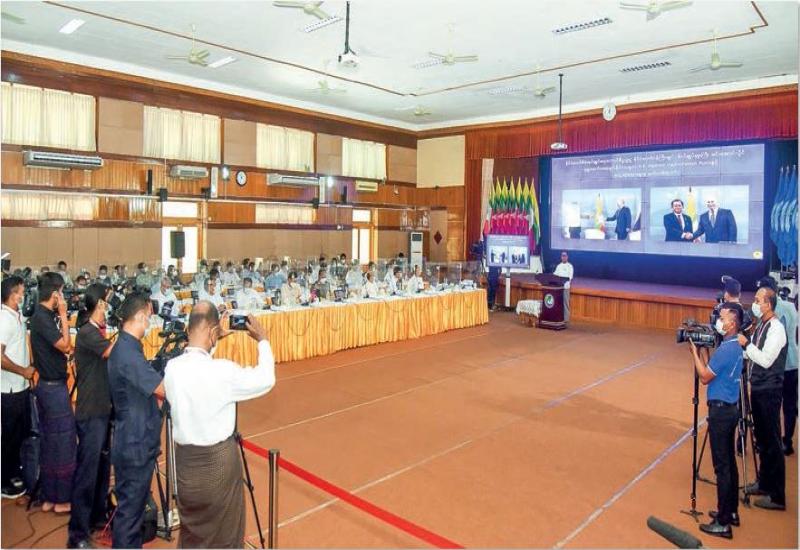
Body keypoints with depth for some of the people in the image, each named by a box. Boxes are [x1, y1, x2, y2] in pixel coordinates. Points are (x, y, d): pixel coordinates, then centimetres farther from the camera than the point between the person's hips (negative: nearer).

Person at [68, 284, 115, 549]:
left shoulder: (98, 331, 11)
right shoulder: (87, 332, -17)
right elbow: (114, 352, -29)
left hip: (103, 409, 9)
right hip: (91, 413, -9)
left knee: (102, 466, 17)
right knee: (87, 470, -3)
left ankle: (97, 515, 30)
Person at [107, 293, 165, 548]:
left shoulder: (123, 347, 8)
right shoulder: (128, 353, -24)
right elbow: (164, 390, -25)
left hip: (133, 441, 10)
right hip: (136, 445, -10)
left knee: (133, 505, 22)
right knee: (130, 508, 4)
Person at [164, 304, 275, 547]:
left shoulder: (171, 367, -7)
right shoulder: (222, 371, -23)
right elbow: (266, 379, -9)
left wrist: (213, 342, 14)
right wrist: (263, 341, 2)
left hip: (184, 459, 6)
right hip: (217, 460, -5)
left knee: (191, 532, 23)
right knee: (225, 534, 14)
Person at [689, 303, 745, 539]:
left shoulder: (726, 349, -20)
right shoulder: (735, 346, 9)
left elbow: (704, 377, -15)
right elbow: (713, 370, 13)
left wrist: (695, 351, -8)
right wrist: (705, 348, 9)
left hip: (721, 411, -10)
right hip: (730, 408, 10)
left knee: (722, 467, -3)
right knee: (729, 463, 18)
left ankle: (723, 523, 4)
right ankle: (731, 512, 30)